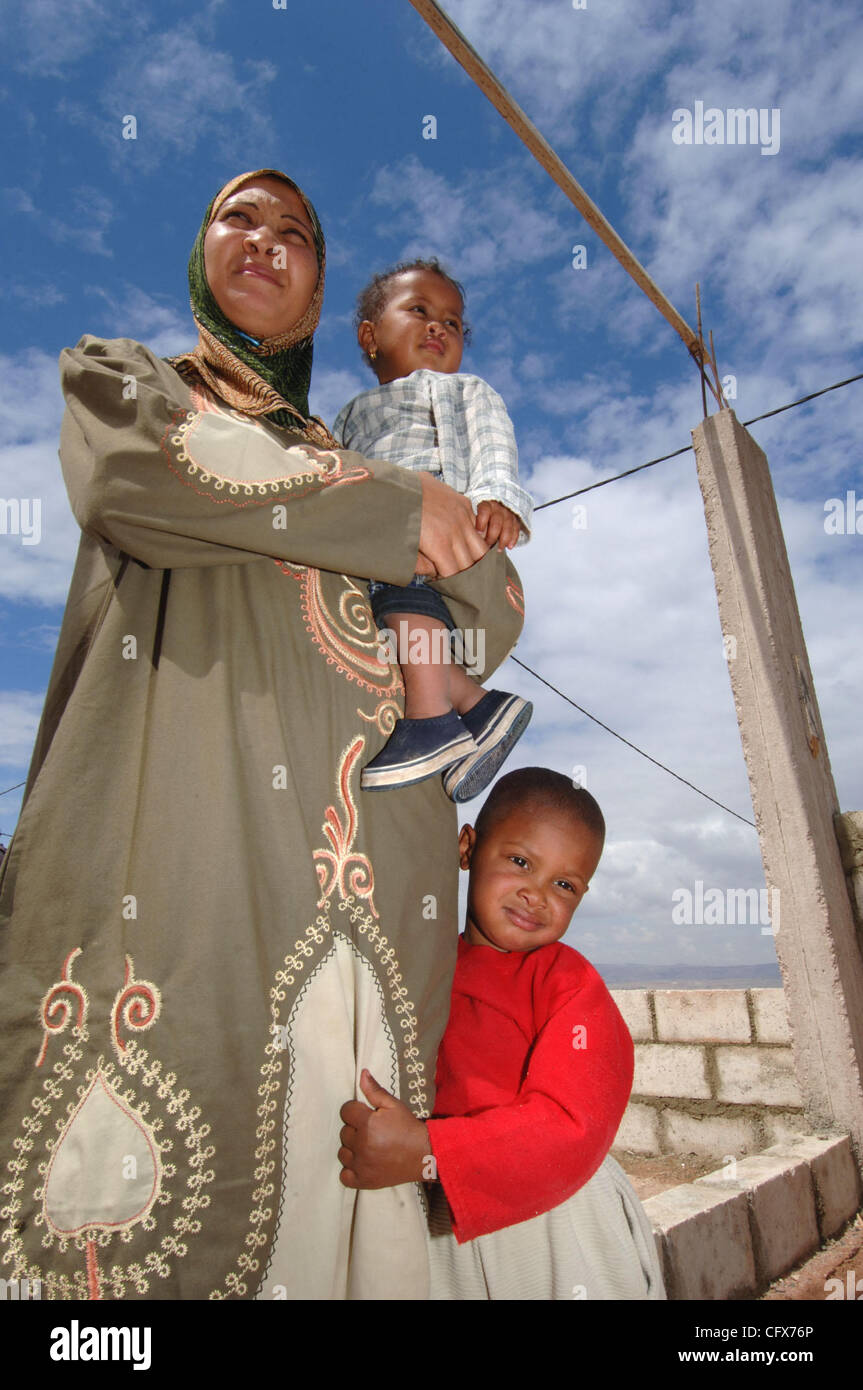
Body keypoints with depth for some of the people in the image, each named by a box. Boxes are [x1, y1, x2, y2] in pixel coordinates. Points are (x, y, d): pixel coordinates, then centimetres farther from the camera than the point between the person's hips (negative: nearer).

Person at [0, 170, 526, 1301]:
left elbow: (500, 609, 23)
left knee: (343, 1191, -1)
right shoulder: (118, 375, 22)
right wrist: (402, 507, 3)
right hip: (176, 837, -2)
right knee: (136, 1192, -8)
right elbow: (142, 470, -4)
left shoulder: (363, 462, 30)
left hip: (373, 878, 3)